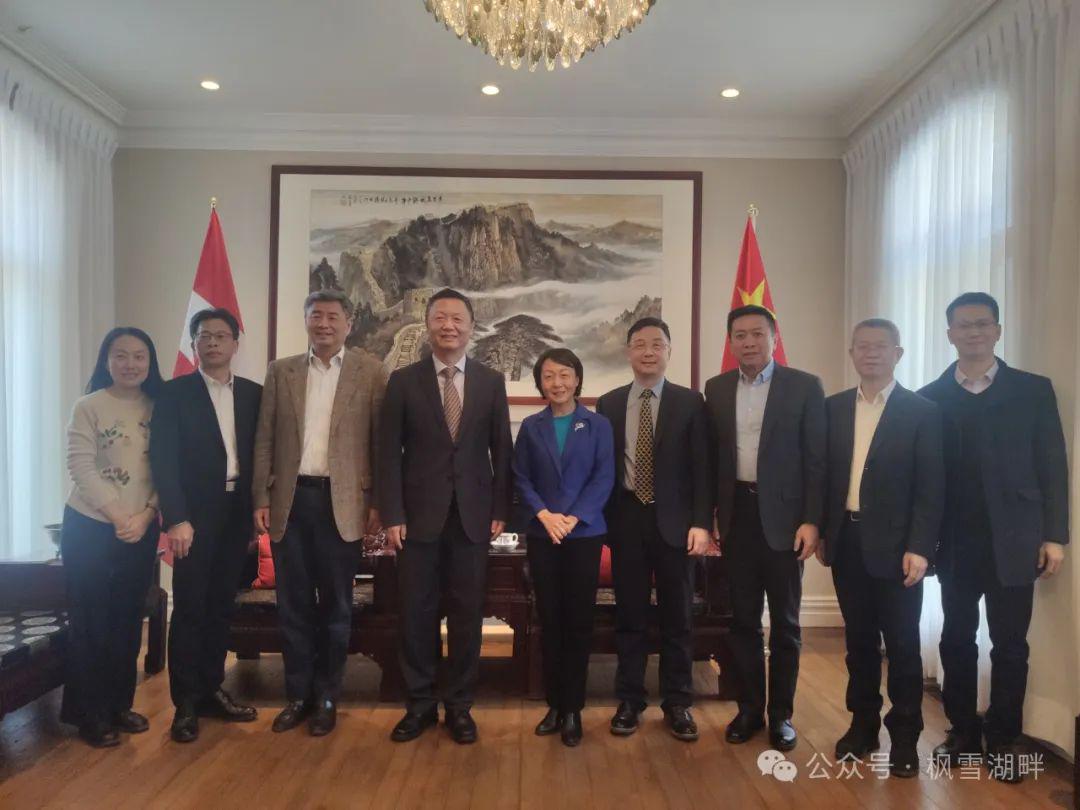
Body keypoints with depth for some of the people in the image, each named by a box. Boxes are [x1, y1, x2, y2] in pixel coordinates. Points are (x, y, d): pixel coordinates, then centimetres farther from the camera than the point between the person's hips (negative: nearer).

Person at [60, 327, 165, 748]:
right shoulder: (88, 407, -5)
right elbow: (81, 467, -12)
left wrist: (145, 516, -11)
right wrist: (118, 517, -16)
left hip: (142, 530, 3)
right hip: (90, 527, -3)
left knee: (128, 618, 11)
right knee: (90, 620, 4)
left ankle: (119, 703, 25)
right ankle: (89, 712, 17)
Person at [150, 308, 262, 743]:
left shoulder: (253, 393, 9)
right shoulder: (174, 393, -1)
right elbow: (163, 459, -8)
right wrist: (176, 518, -16)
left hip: (237, 512, 4)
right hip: (195, 513, -3)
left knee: (221, 605, 12)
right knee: (189, 608, 1)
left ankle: (212, 690, 24)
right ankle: (186, 703, 12)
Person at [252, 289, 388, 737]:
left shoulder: (371, 372, 0)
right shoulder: (280, 371, 9)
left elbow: (382, 441, -2)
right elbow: (264, 439, 7)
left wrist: (378, 502, -6)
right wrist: (261, 499, 2)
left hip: (341, 501, -2)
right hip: (289, 500, 3)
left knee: (335, 605, 8)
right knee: (293, 604, 10)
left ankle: (327, 697, 22)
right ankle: (298, 694, 25)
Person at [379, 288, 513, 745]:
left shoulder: (491, 382, 5)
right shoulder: (403, 381, 2)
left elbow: (502, 451, 6)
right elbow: (389, 452, 0)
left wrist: (500, 511, 0)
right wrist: (392, 514, -6)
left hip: (472, 515, 1)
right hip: (419, 515, 0)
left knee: (467, 614, 7)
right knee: (417, 613, 6)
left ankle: (460, 706, 21)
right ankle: (419, 704, 22)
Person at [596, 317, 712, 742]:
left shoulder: (689, 402, 1)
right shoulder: (609, 403, 6)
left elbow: (701, 466, -2)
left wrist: (701, 522, -9)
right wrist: (601, 518, 2)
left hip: (674, 520, -1)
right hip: (627, 519, 1)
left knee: (676, 616, 8)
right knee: (629, 615, 9)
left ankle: (677, 704, 22)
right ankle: (629, 702, 22)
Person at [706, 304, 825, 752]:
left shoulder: (804, 386, -4)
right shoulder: (717, 389, 7)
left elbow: (816, 458, -6)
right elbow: (712, 456, 9)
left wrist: (811, 520, -12)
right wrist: (710, 513, 4)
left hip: (783, 515, -3)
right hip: (736, 514, 3)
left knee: (784, 621, 9)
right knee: (743, 618, 11)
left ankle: (781, 713, 23)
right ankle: (749, 707, 25)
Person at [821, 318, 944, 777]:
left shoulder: (922, 411, -4)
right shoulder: (833, 408, 7)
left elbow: (931, 488, -8)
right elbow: (824, 473, 9)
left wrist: (919, 548, -15)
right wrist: (821, 532, 5)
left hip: (894, 545, -3)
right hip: (846, 541, 4)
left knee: (902, 644, 6)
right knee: (859, 640, 14)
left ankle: (904, 735, 21)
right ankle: (863, 723, 27)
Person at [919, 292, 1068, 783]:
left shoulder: (1033, 390, 3)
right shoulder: (929, 398, 4)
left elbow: (1053, 467, 1)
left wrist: (1054, 535, -5)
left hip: (1013, 541, -1)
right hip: (955, 543, 1)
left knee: (1009, 644, 7)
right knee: (956, 640, 9)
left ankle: (1003, 740, 21)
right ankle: (962, 731, 24)